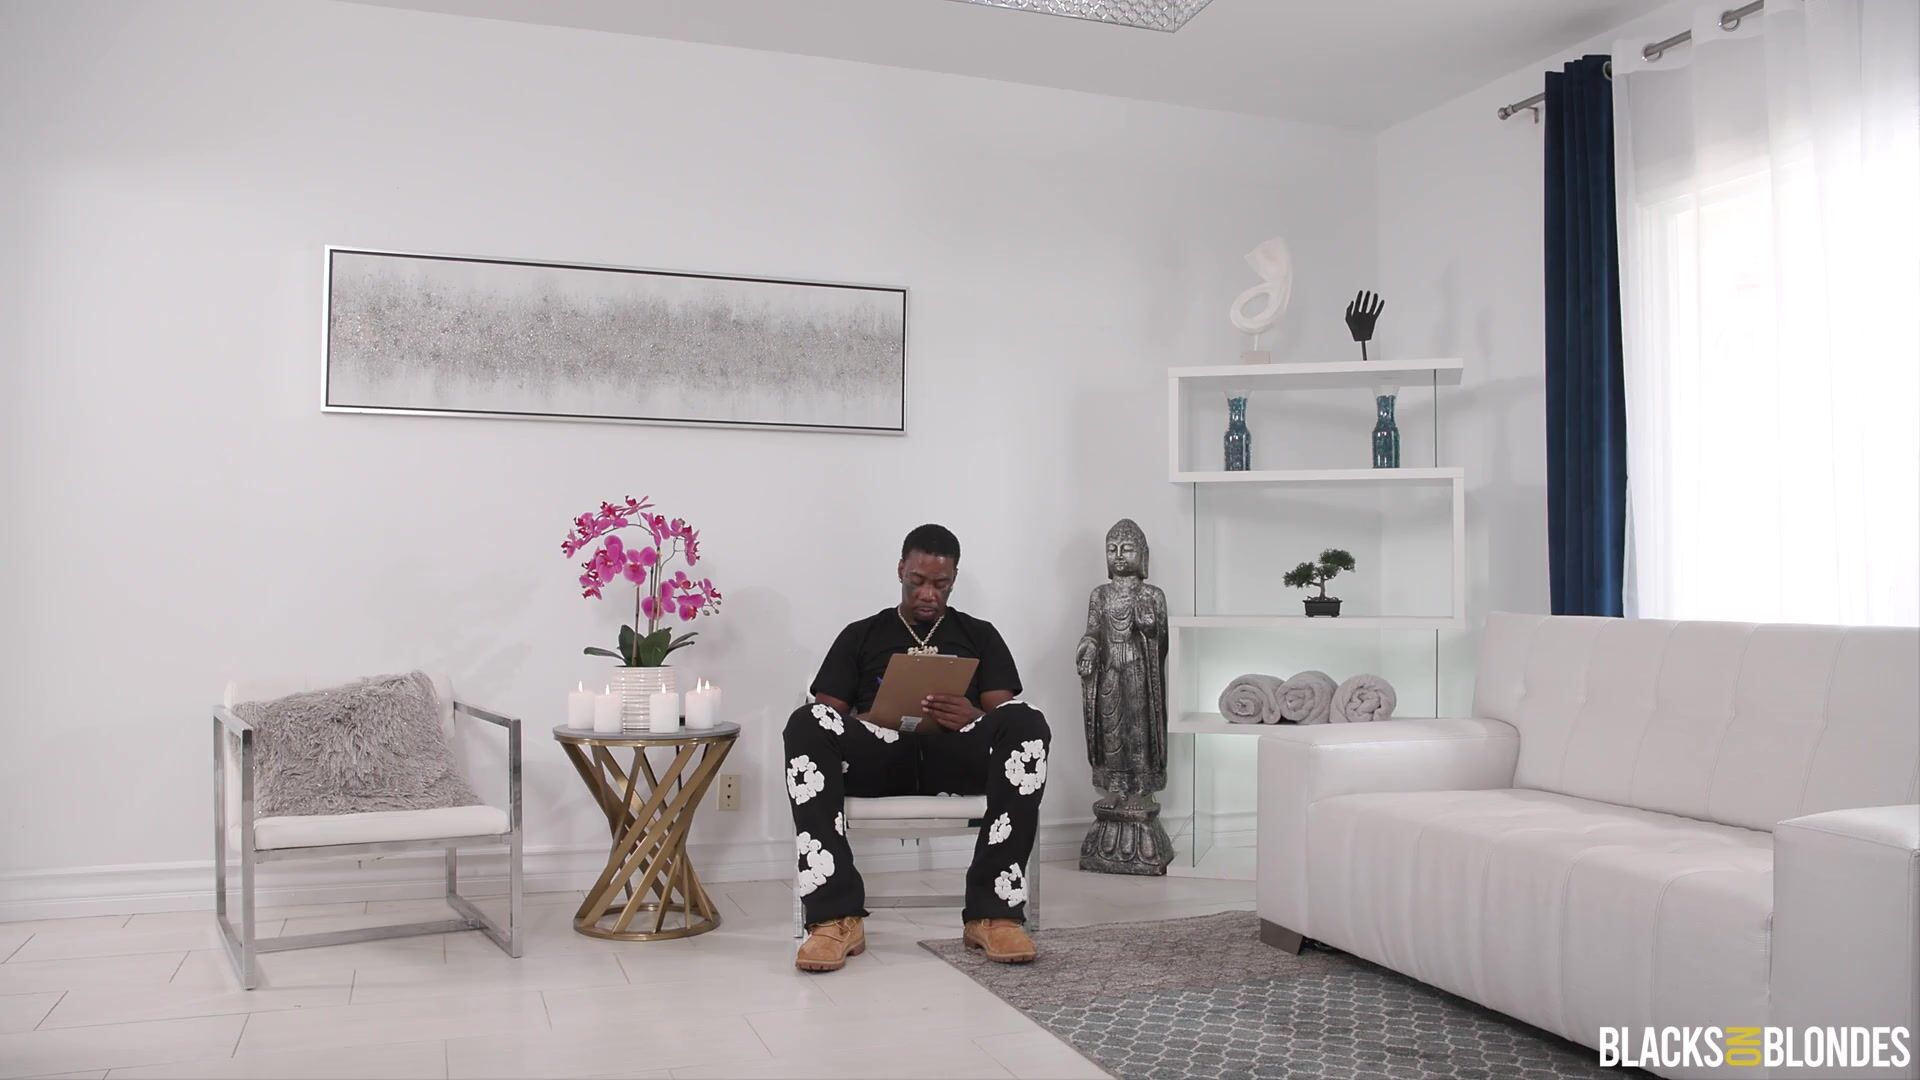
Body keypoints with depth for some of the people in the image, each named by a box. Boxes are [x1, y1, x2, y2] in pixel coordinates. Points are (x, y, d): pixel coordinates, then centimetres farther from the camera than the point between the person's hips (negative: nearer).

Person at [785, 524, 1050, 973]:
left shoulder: (979, 635, 22)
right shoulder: (861, 636, 22)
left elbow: (1004, 715, 10)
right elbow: (827, 713, 12)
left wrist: (972, 717, -15)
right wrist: (871, 721, -12)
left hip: (957, 758, 0)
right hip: (877, 755, 0)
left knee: (1026, 723, -32)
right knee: (806, 723, -31)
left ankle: (993, 911, -31)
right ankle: (836, 916, -35)